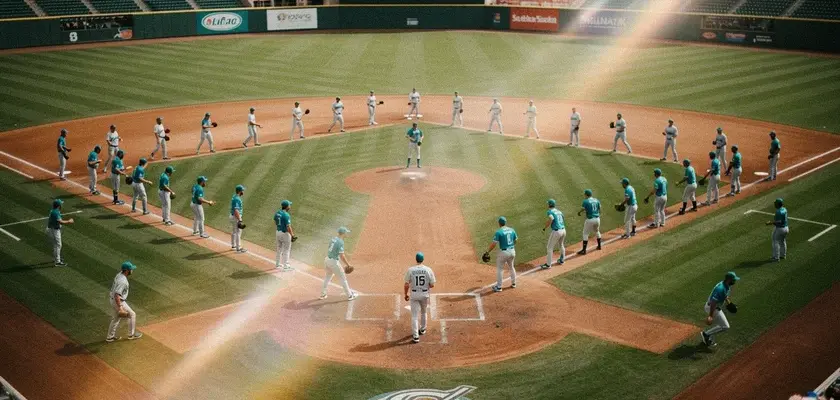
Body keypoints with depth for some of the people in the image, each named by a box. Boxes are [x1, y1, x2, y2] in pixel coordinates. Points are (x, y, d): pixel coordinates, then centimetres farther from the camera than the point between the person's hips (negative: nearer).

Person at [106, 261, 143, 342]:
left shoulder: (119, 275, 0)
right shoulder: (123, 281, -29)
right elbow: (117, 295, -33)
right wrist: (120, 307, -31)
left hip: (112, 300, 9)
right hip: (118, 301, -9)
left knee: (115, 318, 22)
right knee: (132, 314, 7)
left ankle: (110, 337, 33)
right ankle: (131, 334, 20)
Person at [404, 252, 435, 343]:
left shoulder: (410, 270, -11)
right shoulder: (428, 270, -9)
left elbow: (406, 285, -9)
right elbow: (432, 285, -7)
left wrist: (406, 294, 6)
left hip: (414, 294, -2)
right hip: (425, 294, 2)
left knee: (414, 315, 3)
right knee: (423, 312, 26)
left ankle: (416, 336, -2)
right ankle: (422, 329, 43)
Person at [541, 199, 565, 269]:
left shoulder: (549, 211, -6)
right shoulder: (559, 211, 16)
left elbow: (551, 218, -25)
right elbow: (563, 220, 16)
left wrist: (545, 228, -18)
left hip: (556, 231, -7)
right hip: (563, 230, 7)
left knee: (549, 247, 3)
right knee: (561, 245, 30)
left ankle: (548, 264, 5)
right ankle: (562, 260, 43)